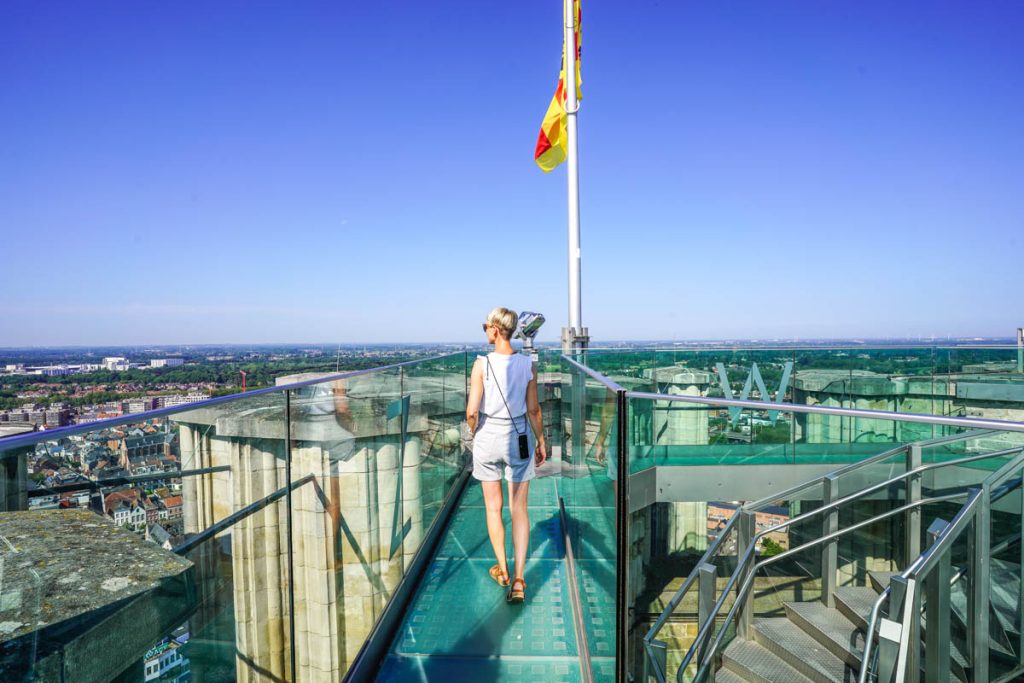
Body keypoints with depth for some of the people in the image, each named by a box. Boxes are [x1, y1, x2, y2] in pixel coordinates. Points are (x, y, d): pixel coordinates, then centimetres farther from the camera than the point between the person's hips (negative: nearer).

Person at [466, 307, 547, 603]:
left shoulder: (482, 364, -14)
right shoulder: (527, 364, -6)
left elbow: (472, 411, -14)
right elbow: (533, 409, -1)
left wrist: (474, 433, 6)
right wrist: (541, 441, 12)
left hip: (488, 439, -1)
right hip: (519, 439, 2)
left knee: (493, 508, 16)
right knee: (519, 510, 10)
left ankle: (503, 571, 30)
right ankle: (518, 580, 6)